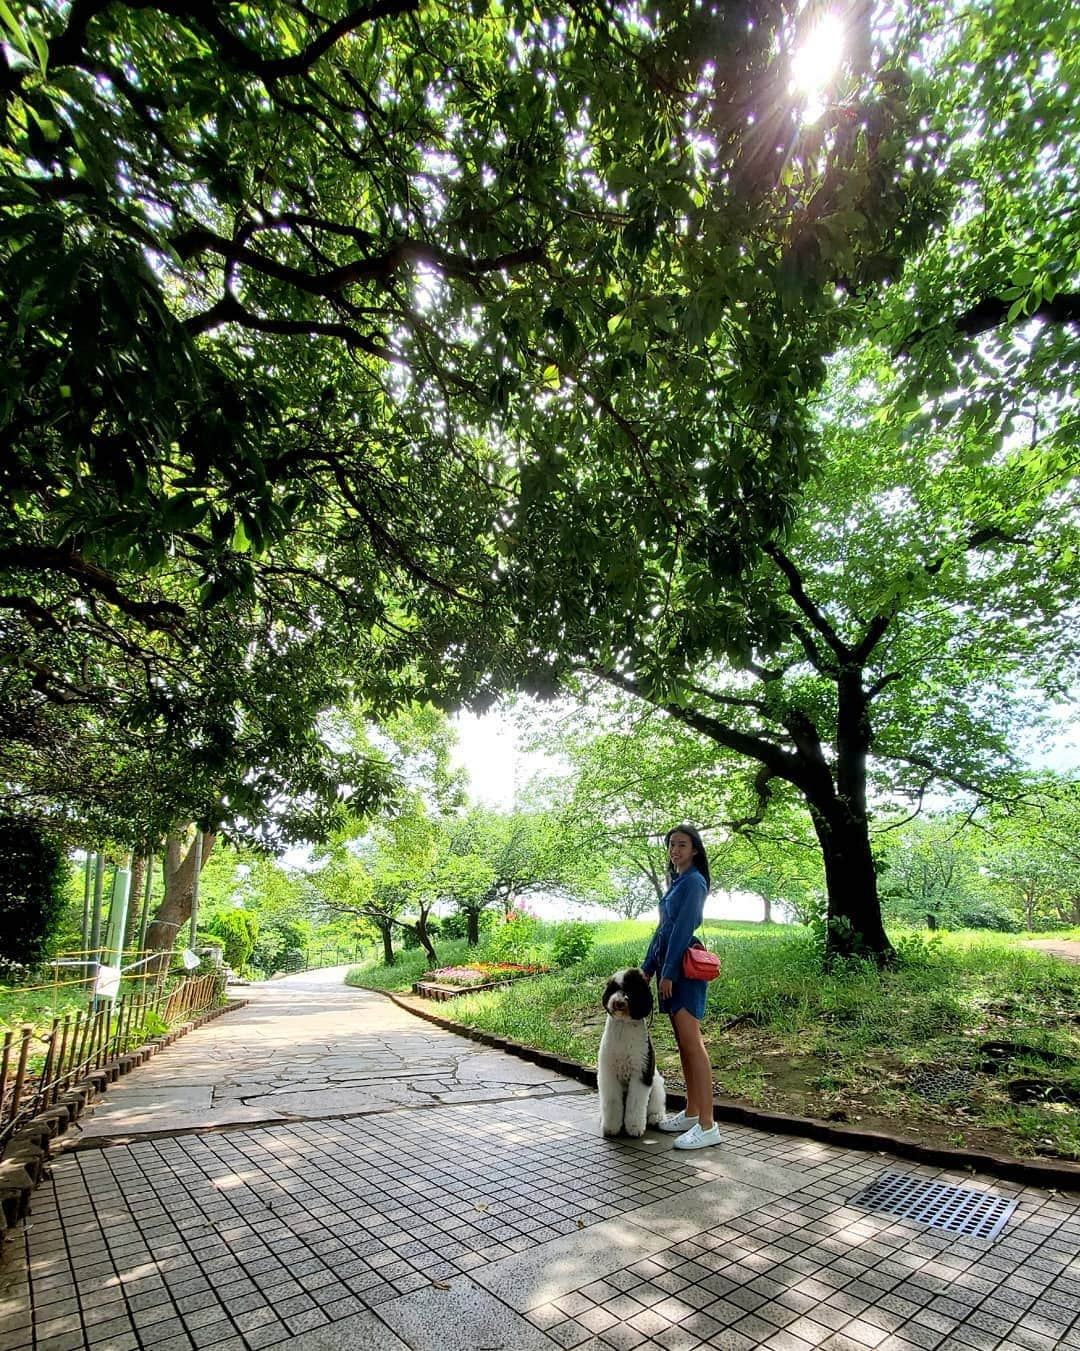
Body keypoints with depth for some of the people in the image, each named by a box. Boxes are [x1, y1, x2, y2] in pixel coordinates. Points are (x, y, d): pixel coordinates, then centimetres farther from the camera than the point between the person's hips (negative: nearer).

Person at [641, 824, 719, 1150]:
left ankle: (707, 1125, -6)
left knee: (692, 1044, -9)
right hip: (670, 967, 9)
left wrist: (668, 972, -16)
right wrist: (647, 968, 16)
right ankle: (691, 1113, 23)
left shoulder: (693, 882, -10)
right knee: (684, 1044, 14)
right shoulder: (676, 882, 17)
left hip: (685, 968, -9)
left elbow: (683, 929, -16)